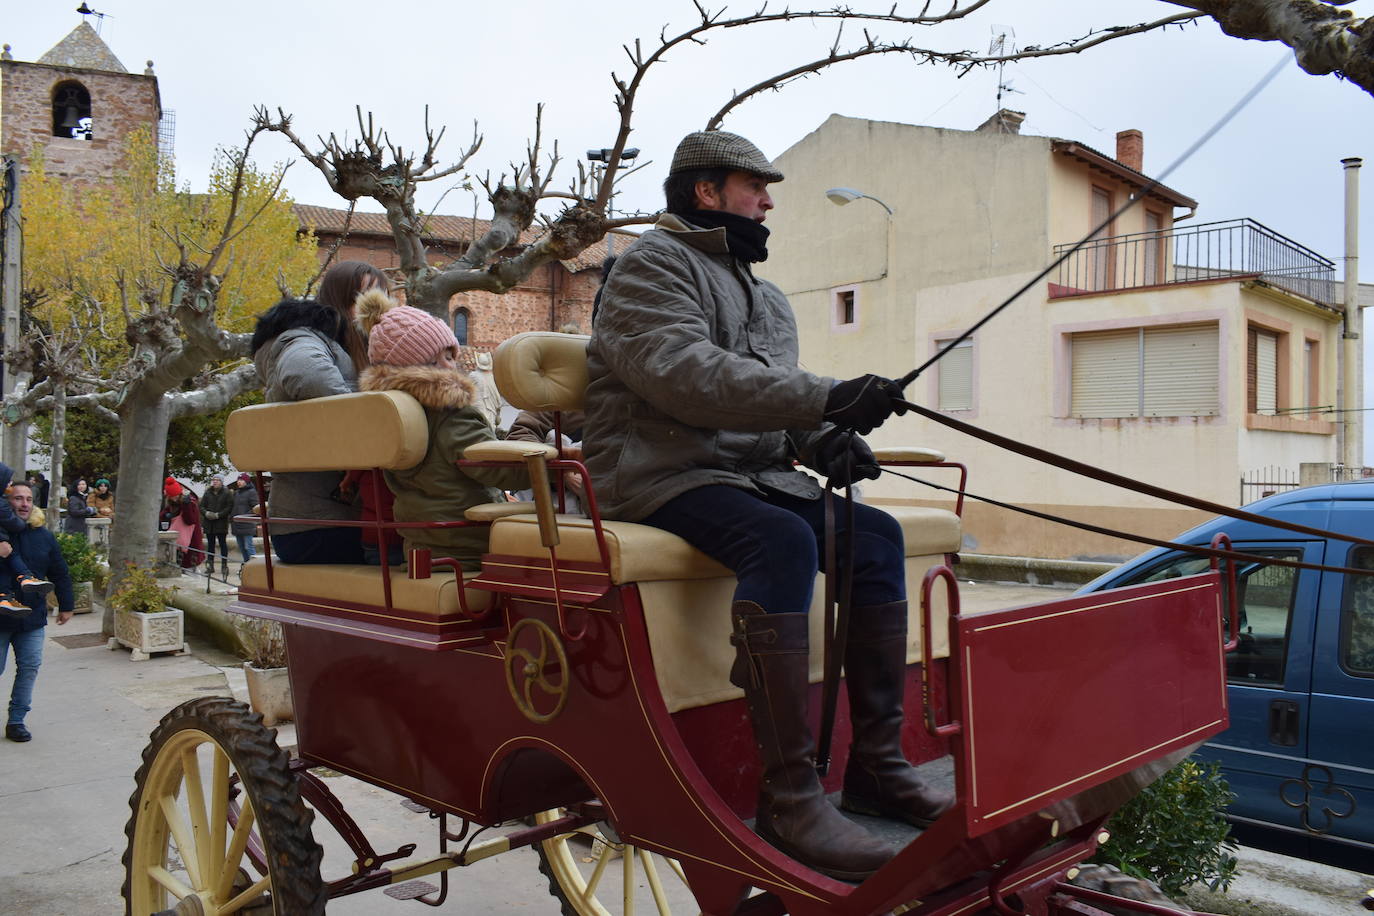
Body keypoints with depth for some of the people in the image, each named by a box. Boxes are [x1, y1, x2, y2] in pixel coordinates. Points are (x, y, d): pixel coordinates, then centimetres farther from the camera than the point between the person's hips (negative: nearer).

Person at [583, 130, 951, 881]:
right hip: (662, 474, -8)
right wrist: (825, 399, -28)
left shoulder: (765, 298, 24)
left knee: (875, 534, -12)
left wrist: (823, 442, -3)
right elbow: (685, 374, -21)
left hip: (750, 473, 8)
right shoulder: (653, 264, -3)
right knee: (783, 539, -34)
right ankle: (788, 796, -31)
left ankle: (877, 763, -9)